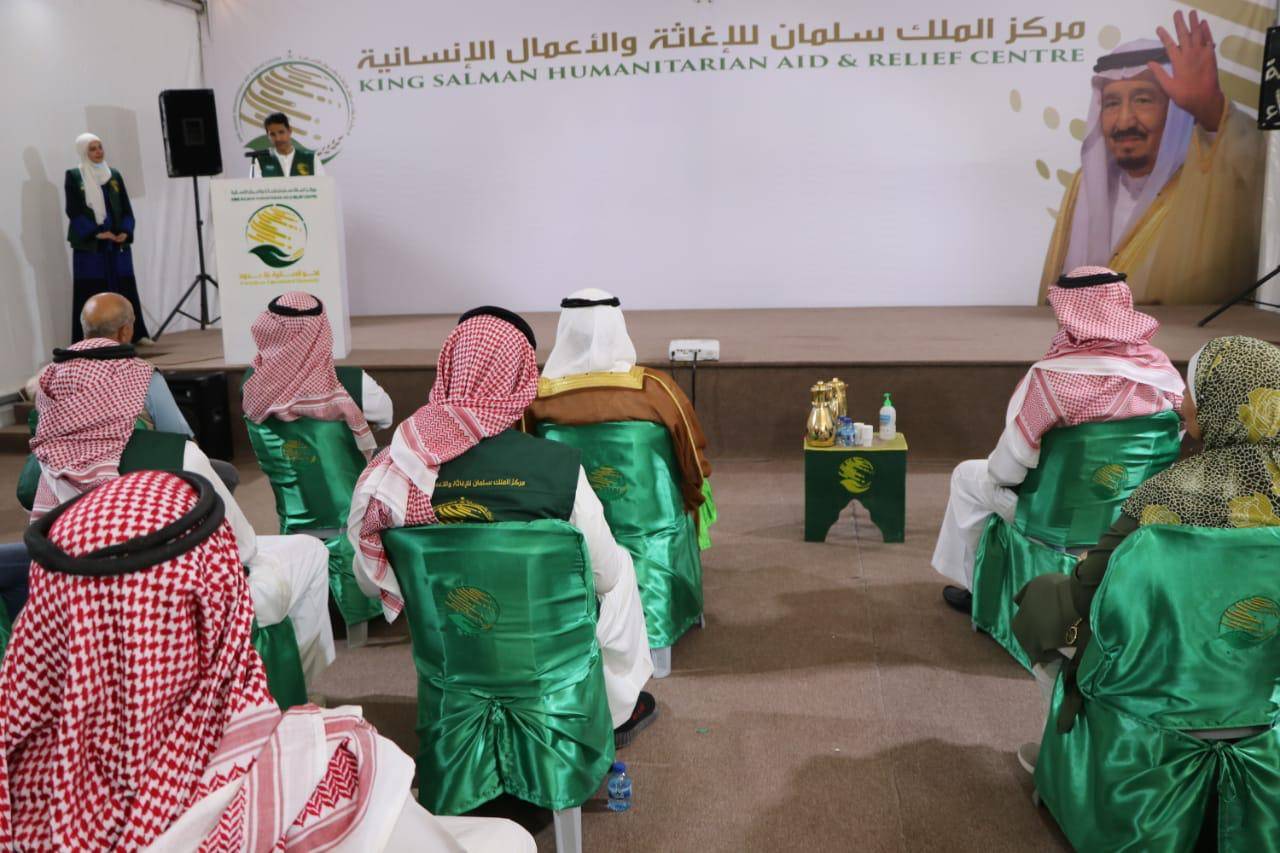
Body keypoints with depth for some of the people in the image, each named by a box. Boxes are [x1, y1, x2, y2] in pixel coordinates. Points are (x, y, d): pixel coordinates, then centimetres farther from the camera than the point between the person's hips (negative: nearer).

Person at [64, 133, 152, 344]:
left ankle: (135, 333, 9)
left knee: (125, 287, 4)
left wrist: (125, 232, -8)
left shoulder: (114, 175, 13)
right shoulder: (74, 176, 2)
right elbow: (74, 211, -5)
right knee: (92, 291, -4)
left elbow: (126, 208, 9)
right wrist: (97, 233, -16)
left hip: (118, 241, 4)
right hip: (89, 244, -4)